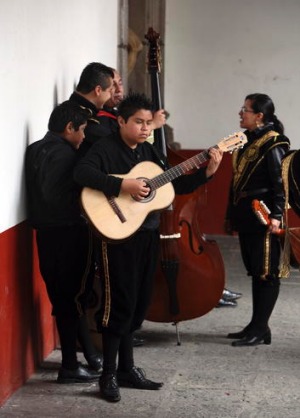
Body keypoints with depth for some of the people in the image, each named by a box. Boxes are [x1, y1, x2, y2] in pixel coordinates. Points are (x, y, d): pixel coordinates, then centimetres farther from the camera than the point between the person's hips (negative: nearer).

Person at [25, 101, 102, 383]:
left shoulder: (37, 149, 13)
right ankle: (70, 367, 3)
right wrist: (84, 201, -15)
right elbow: (55, 195, -28)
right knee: (71, 298, -2)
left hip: (48, 231, 10)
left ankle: (90, 356, 25)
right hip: (65, 233, -10)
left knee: (67, 296, 15)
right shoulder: (63, 153, -17)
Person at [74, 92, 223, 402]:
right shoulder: (106, 148, -10)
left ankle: (127, 368, 23)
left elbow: (175, 185, 15)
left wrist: (207, 172, 2)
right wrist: (124, 185, -30)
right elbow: (81, 173, -28)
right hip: (118, 235, -7)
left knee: (138, 303, 12)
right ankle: (109, 375, 4)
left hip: (148, 234, 8)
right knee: (119, 303, -6)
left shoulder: (149, 152, 13)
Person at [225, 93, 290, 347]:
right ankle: (257, 326, 19)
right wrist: (231, 216, 20)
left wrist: (277, 215, -21)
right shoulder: (246, 140, 15)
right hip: (246, 217, 9)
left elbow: (280, 182, -15)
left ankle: (260, 330, -2)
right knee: (255, 272, 13)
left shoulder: (272, 143, -10)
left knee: (266, 273, -3)